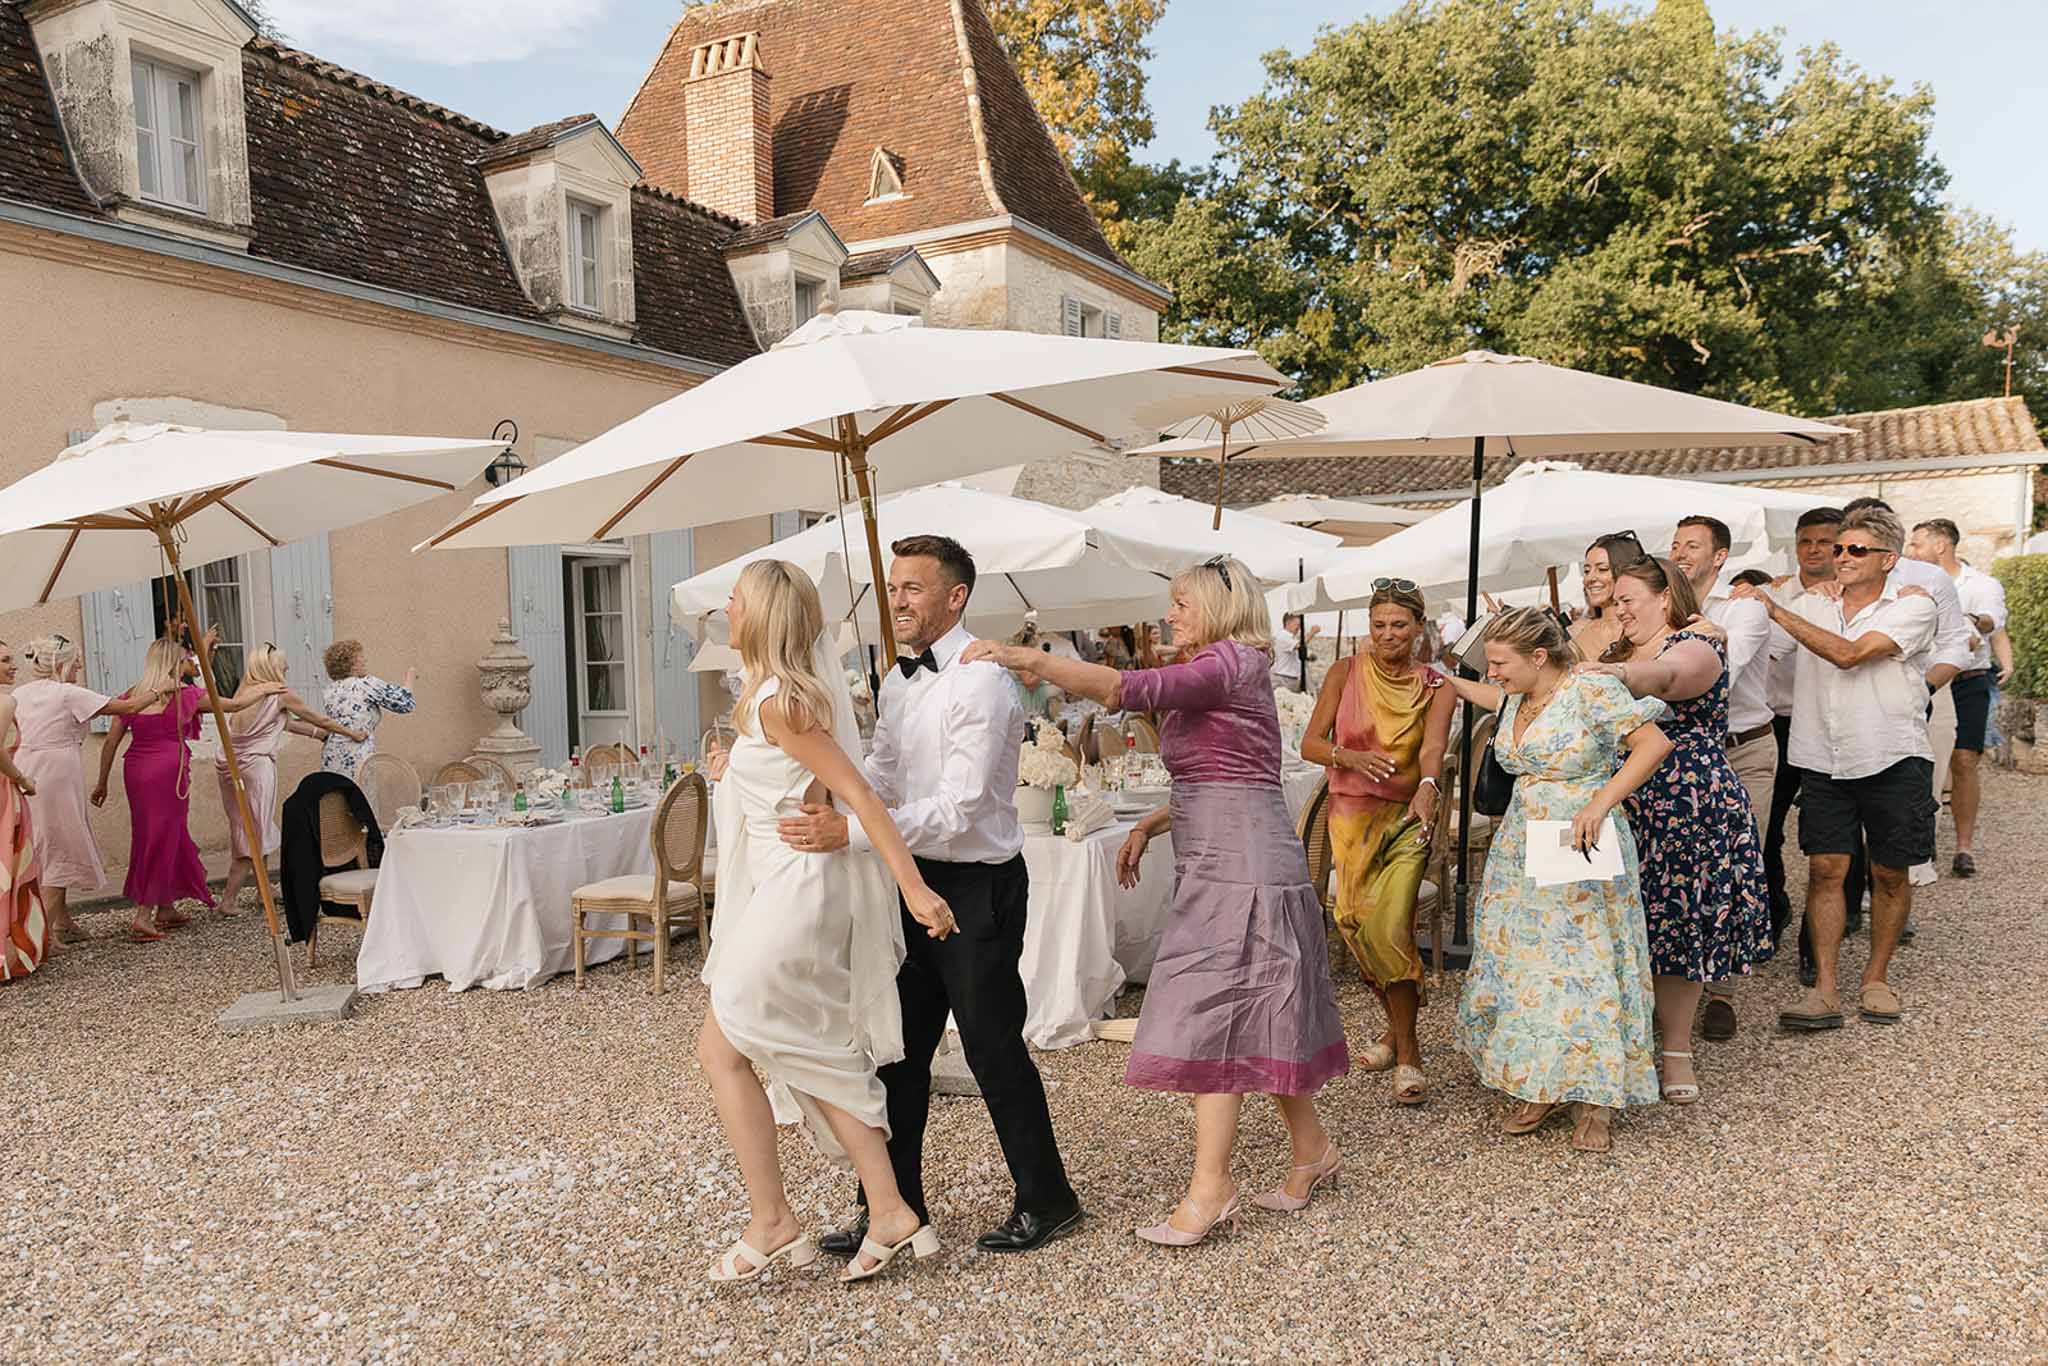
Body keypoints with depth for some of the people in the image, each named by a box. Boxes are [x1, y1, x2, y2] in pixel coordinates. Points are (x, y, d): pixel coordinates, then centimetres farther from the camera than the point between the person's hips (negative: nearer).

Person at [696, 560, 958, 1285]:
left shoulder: (777, 701, -17)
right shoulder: (797, 690, 12)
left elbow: (859, 794, -21)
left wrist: (914, 888, -23)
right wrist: (735, 772, 14)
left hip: (796, 890, -10)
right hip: (795, 889, 10)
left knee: (721, 1050, 3)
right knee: (815, 1058, 13)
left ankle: (773, 1224, 11)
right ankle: (891, 1214, 16)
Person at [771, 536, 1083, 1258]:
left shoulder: (981, 682, -18)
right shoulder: (898, 681, 10)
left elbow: (958, 810, -24)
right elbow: (879, 772, 8)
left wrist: (850, 833, -30)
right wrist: (832, 802, -13)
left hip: (979, 887, -8)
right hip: (920, 881, 8)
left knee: (993, 1048, 3)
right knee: (900, 1049, 13)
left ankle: (1046, 1201, 22)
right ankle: (896, 1207, 27)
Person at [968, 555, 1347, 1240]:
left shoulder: (1233, 663, -12)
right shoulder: (1210, 676, 18)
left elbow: (1129, 688, -25)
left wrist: (1022, 657, -25)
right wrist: (1148, 825, 15)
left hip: (1238, 867, -10)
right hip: (1225, 866, 10)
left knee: (1212, 1015, -8)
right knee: (1255, 1016, 15)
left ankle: (1210, 1189, -2)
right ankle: (1311, 1148, 28)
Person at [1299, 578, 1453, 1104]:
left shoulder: (1435, 688, 0)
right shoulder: (1346, 673, 1)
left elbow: (1432, 747, -18)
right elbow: (1310, 744, -4)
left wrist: (1428, 787, -40)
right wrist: (1353, 757, -25)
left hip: (1407, 817, -2)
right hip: (1351, 815, 2)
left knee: (1390, 926, -19)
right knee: (1358, 924, 5)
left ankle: (1407, 1055, -9)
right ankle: (1398, 1030, 30)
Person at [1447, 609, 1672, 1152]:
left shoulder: (1592, 691, -14)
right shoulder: (1516, 700, 8)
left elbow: (1654, 742, -19)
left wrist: (1601, 802, -24)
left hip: (1582, 855, -7)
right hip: (1521, 854, 7)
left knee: (1585, 965, -4)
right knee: (1521, 964, 6)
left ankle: (1595, 1102, 7)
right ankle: (1538, 1090, 18)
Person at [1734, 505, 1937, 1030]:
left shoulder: (1913, 605, -5)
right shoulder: (1812, 604, 9)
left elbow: (1848, 654, -19)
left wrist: (1774, 609, -20)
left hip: (1893, 759, -3)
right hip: (1824, 759, 3)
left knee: (1889, 873, 7)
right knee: (1825, 867, -3)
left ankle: (1877, 978, 24)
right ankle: (1825, 990, 1)